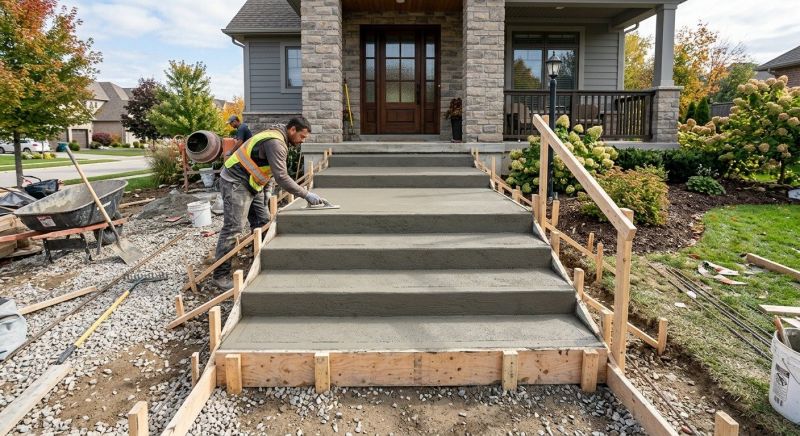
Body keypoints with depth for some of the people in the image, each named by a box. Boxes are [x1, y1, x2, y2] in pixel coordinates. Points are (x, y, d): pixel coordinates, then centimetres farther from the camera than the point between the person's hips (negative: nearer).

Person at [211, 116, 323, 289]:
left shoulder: (278, 138, 11)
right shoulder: (275, 142, -22)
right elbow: (282, 177, -27)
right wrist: (306, 194, -22)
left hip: (249, 183, 10)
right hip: (235, 182, -10)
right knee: (232, 228, -11)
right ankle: (220, 276, -7)